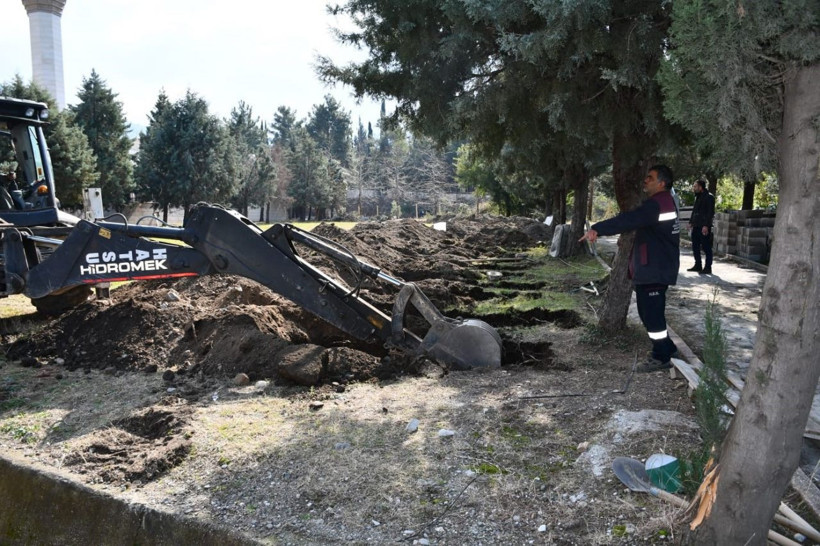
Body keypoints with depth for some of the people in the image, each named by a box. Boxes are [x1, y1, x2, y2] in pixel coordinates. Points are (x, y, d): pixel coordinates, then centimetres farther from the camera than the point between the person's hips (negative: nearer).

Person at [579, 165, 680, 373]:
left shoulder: (657, 204, -19)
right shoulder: (663, 202, 16)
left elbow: (629, 220, -31)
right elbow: (636, 220, 20)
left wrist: (597, 229, -35)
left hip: (655, 270, -11)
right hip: (651, 268, 11)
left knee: (652, 314, -3)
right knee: (649, 312, 17)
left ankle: (661, 358, 7)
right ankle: (666, 348, 28)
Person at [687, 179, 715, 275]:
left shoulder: (709, 197, -11)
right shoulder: (697, 197, 17)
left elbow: (710, 212, -16)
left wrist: (706, 225, -22)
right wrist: (691, 222, 17)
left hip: (704, 227, -9)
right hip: (696, 226, 9)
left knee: (706, 248, -4)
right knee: (695, 246, 12)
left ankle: (708, 268, 1)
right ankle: (697, 265, 21)